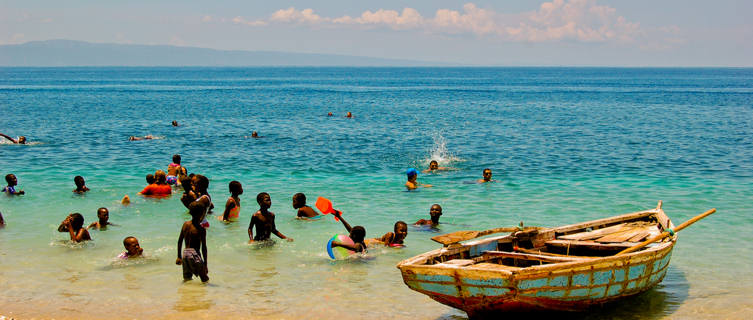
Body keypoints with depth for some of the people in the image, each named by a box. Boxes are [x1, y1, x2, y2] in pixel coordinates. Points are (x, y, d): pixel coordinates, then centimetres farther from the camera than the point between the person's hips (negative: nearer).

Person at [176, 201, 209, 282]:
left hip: (185, 253, 6)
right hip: (194, 254, -6)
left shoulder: (185, 224, 6)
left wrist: (179, 257, 21)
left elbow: (180, 241, 12)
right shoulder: (201, 229, -11)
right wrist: (205, 264, -4)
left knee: (187, 279, 18)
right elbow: (203, 247, -10)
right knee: (205, 279, 0)